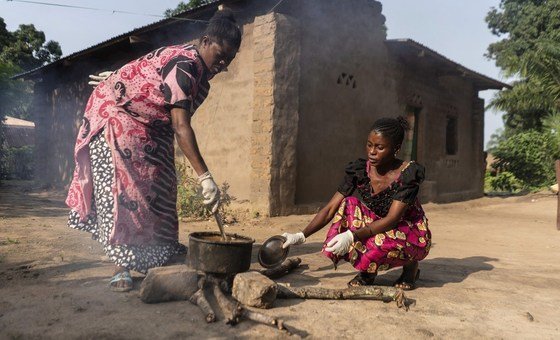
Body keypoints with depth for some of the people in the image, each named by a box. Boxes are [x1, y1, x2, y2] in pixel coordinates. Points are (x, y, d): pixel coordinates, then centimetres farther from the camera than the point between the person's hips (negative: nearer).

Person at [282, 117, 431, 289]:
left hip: (410, 234, -4)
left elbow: (392, 219, -30)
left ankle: (410, 264, 0)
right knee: (349, 204, -23)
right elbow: (330, 209, -12)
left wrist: (352, 236, -42)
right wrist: (301, 236, -23)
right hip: (377, 228, 4)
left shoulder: (408, 173, -21)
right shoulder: (360, 170, -10)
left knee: (379, 241, -38)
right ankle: (367, 271, -8)